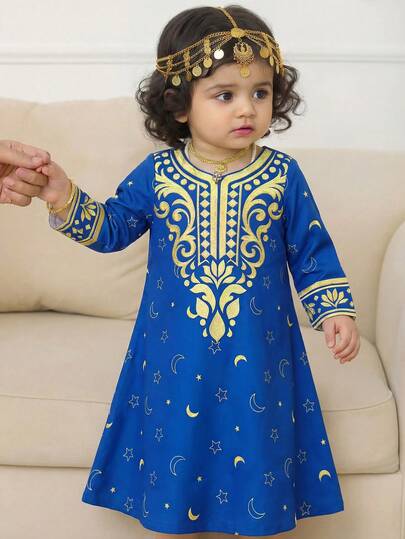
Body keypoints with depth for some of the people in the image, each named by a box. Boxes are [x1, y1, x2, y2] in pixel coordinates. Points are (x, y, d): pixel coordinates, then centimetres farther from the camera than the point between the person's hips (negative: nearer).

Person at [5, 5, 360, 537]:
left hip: (257, 357, 0)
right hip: (174, 357, 1)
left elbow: (311, 250, 2)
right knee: (173, 462, 13)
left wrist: (335, 309, -6)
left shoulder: (283, 175, -5)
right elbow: (110, 228, 5)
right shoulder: (156, 174, -4)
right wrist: (65, 199, -10)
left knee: (256, 472, 10)